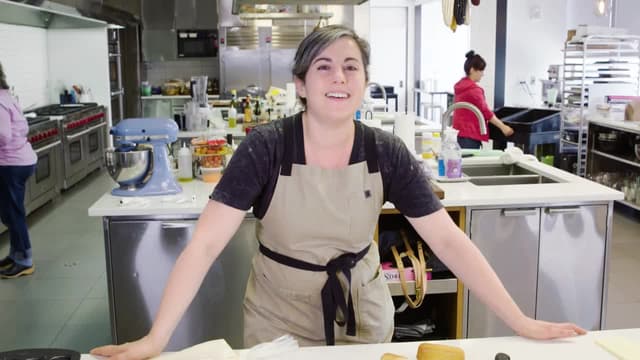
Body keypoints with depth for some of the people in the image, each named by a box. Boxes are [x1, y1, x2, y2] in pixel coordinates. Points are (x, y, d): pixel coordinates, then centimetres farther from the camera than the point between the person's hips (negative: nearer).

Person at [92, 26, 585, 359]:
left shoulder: (387, 153, -12)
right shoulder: (266, 148, -19)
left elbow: (448, 239, -11)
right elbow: (206, 243, -22)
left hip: (362, 314, 2)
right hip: (280, 319, -1)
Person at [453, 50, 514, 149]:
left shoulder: (460, 86, 14)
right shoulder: (473, 89, -15)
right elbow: (485, 111, -16)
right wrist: (502, 127, -10)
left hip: (460, 132, 10)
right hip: (470, 134, -10)